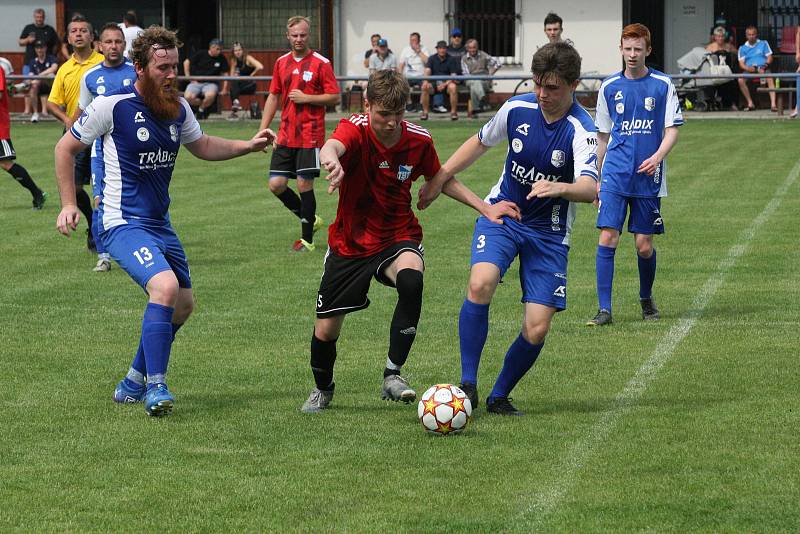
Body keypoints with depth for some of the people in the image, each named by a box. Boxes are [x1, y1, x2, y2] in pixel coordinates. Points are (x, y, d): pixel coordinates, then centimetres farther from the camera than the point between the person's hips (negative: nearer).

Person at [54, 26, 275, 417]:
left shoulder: (178, 108, 4)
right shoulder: (112, 106, -14)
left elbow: (202, 147, 24)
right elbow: (65, 149, -2)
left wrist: (248, 146, 9)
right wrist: (69, 205, -5)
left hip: (159, 223, 8)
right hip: (122, 222, -8)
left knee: (183, 304, 15)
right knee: (165, 286, -29)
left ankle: (134, 383, 29)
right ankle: (155, 387, -22)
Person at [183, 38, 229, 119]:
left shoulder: (221, 58, 3)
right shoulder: (201, 54, -1)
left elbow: (224, 74, 9)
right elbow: (186, 62, 6)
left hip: (211, 83, 0)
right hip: (196, 82, 0)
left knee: (210, 95, -38)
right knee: (188, 97, -30)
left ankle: (201, 109, -5)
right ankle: (203, 105, 2)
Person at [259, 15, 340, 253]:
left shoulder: (321, 63, -5)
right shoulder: (281, 63, 10)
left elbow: (335, 97, -6)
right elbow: (273, 97, 17)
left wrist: (306, 98, -16)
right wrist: (262, 130, 11)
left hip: (310, 136, -5)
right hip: (286, 136, 5)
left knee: (305, 184, -5)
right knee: (276, 184, 0)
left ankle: (307, 240, 6)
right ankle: (311, 219, 21)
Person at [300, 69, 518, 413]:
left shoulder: (419, 140, -10)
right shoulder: (356, 130, -20)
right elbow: (332, 146, -44)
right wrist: (332, 159, -71)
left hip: (397, 238, 0)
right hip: (350, 243, 0)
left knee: (411, 280, -35)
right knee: (326, 329, 4)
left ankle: (393, 375, -23)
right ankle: (322, 389, 38)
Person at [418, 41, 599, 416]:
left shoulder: (581, 130, -19)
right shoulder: (517, 109, -7)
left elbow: (589, 187, -36)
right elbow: (481, 142, 15)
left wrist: (558, 188, -57)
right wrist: (439, 178, 15)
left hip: (549, 231, -1)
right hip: (501, 214, 1)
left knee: (537, 329, -9)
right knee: (480, 284, -29)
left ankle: (499, 396, 17)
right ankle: (468, 384, -17)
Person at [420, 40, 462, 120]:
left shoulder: (451, 59, 4)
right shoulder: (432, 59, 9)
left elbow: (453, 75, -5)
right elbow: (427, 70, -6)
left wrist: (445, 84, -21)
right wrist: (426, 81, -27)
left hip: (447, 82, -1)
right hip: (434, 82, 1)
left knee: (453, 87, -35)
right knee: (424, 87, -29)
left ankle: (453, 112, -22)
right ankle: (425, 112, -20)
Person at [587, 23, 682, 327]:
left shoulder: (662, 85, 1)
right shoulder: (609, 87, 7)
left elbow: (672, 129, 0)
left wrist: (658, 157, -19)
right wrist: (596, 178, 16)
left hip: (648, 177, -1)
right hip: (614, 176, 1)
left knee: (644, 245, 4)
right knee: (608, 238, -12)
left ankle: (646, 299, 29)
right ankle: (604, 309, -10)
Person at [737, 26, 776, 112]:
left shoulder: (763, 44, 13)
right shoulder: (742, 48, 14)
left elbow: (769, 58, 7)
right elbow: (741, 64, 5)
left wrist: (765, 65, -13)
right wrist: (748, 68, -16)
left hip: (763, 68, -1)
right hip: (749, 70, 1)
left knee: (770, 79, -33)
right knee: (741, 80, -28)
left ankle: (773, 104, -43)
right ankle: (750, 103, -17)